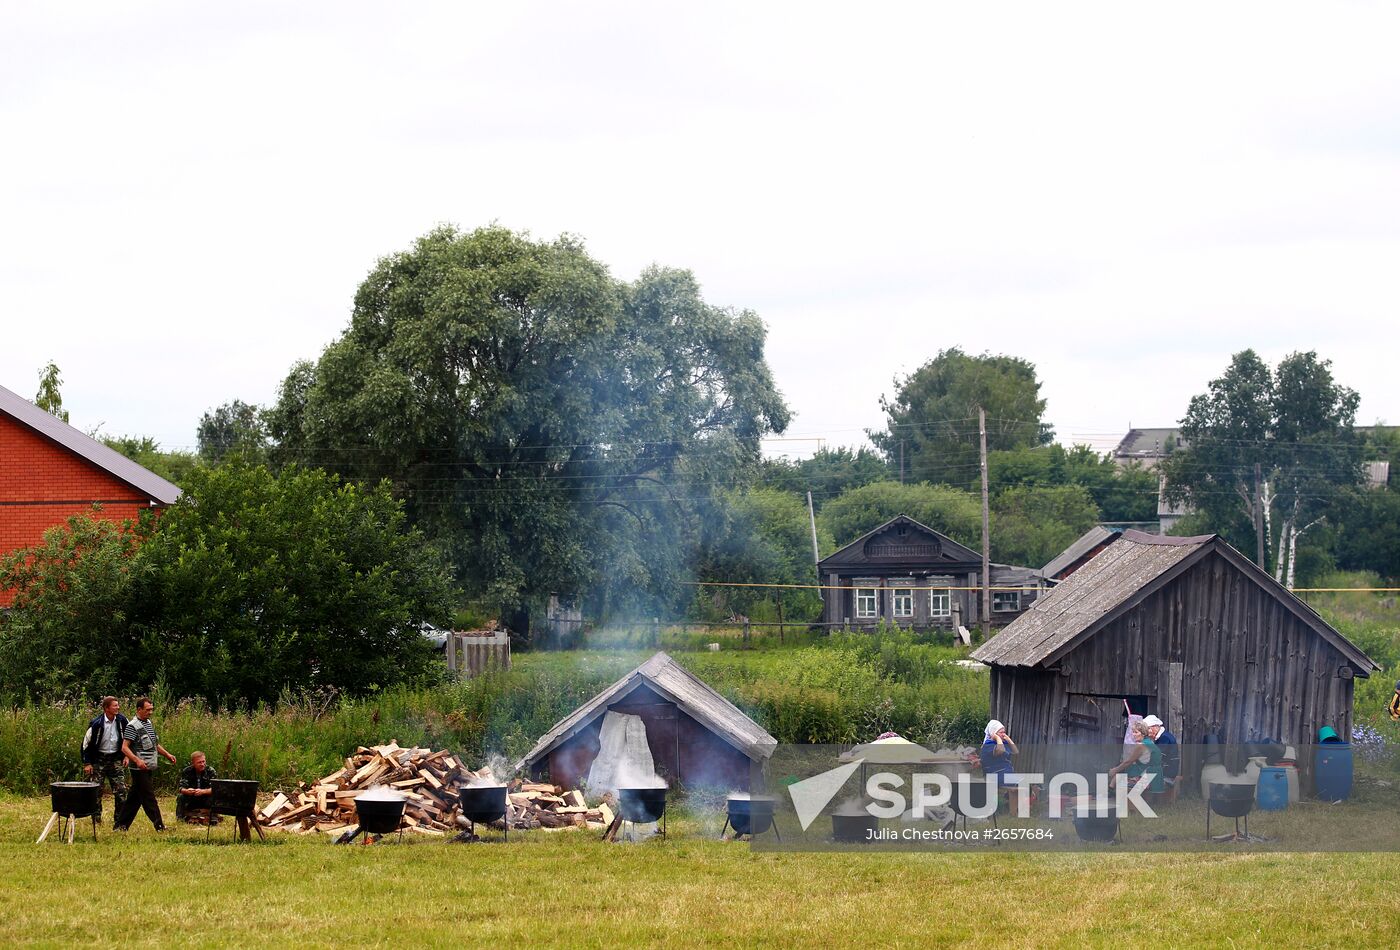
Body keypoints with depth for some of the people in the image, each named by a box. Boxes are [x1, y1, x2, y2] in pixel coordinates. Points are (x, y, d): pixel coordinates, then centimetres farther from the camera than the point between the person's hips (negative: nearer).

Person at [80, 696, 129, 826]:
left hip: (116, 760, 3)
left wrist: (126, 756, 5)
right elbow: (86, 743, -7)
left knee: (121, 790, -4)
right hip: (99, 760, -3)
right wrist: (87, 763, -7)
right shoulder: (97, 724, -15)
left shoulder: (122, 721, -3)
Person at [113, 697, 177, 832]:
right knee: (148, 798, -6)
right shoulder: (132, 726, -12)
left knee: (135, 798, 11)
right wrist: (137, 760, -30)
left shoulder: (150, 724, 15)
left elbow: (155, 744, 27)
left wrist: (167, 755, 15)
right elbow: (124, 748, -17)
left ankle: (122, 825, 17)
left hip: (150, 769, 8)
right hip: (140, 769, -8)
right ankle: (159, 825, -5)